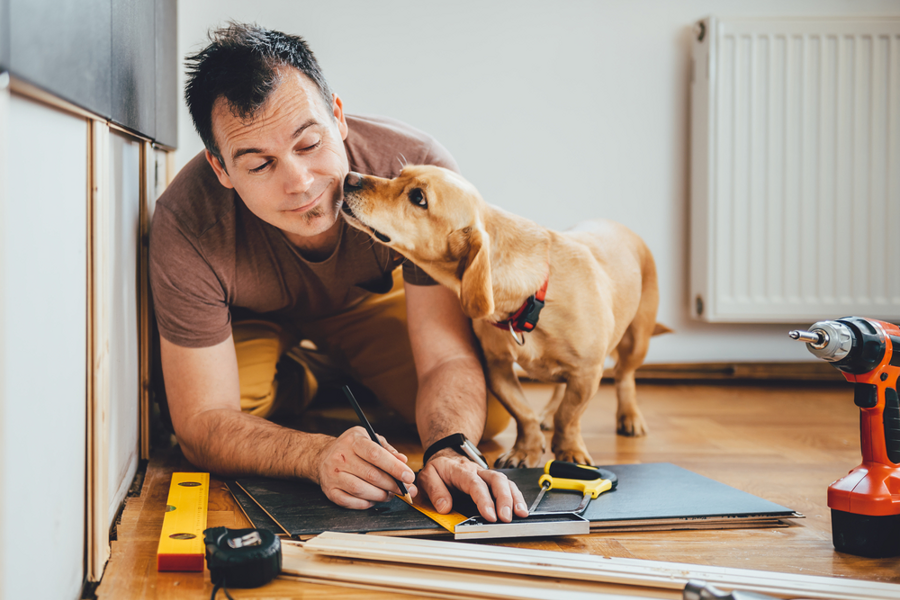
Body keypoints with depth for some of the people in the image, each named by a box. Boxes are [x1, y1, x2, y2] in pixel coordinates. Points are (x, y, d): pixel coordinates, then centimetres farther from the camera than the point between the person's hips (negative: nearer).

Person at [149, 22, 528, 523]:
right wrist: (319, 455, -53)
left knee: (491, 407, -19)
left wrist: (449, 451, -54)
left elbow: (448, 358, -31)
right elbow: (201, 422, -33)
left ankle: (338, 381, 12)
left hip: (373, 301, 2)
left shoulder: (420, 169, -35)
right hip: (251, 320, -2)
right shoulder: (187, 227, -37)